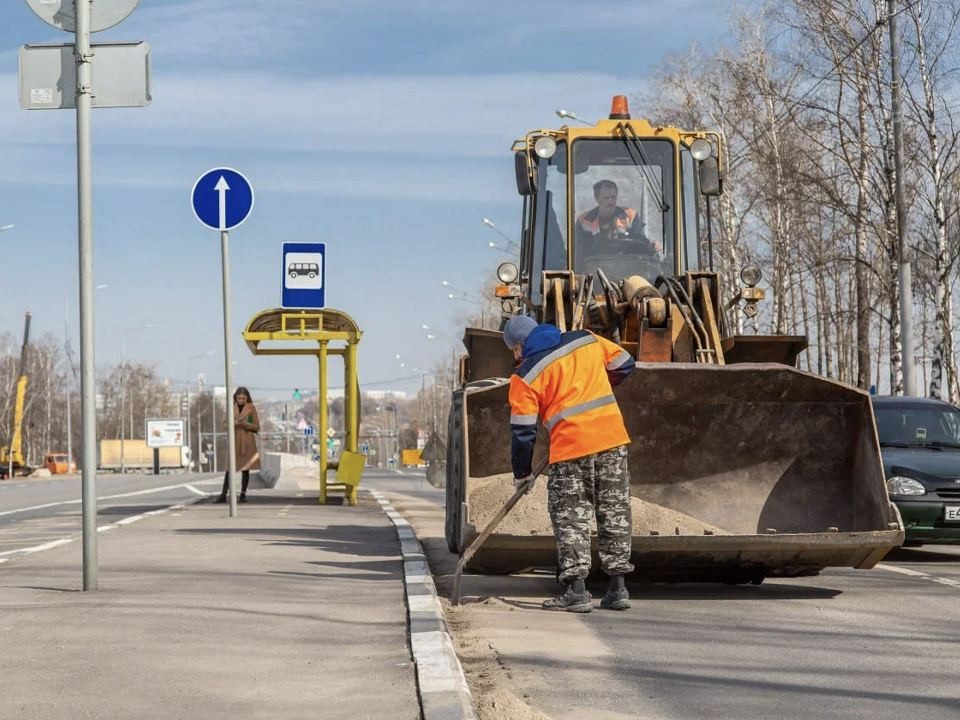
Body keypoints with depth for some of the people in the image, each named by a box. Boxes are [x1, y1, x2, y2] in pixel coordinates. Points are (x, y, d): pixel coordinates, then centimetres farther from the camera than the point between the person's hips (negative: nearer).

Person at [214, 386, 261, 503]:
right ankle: (223, 495, -3)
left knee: (246, 469, 2)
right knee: (229, 468, -3)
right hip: (234, 441, 1)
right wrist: (234, 423, -12)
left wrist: (245, 424, -15)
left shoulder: (251, 408, 2)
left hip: (247, 442, -1)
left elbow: (256, 427, 2)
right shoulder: (232, 408, 7)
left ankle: (243, 494, 11)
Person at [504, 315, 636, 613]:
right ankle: (617, 588, 13)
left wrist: (522, 473, 12)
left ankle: (576, 591, -3)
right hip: (612, 438, 4)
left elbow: (522, 430, 1)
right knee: (614, 513, 11)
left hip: (571, 446, -4)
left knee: (570, 518, 5)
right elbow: (624, 365, 21)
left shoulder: (525, 375, 0)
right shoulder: (587, 340, 11)